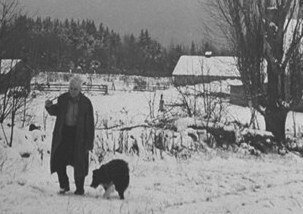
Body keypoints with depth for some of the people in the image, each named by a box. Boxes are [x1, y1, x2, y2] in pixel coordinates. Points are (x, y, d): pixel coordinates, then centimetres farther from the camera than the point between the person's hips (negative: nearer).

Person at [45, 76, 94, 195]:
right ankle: (64, 186, 14)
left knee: (79, 163, 3)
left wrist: (89, 143, -10)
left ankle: (80, 188, 17)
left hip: (78, 135, -3)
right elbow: (55, 111, 18)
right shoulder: (63, 99, -1)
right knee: (59, 160, -1)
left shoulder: (86, 103, -8)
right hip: (63, 134, 3)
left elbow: (90, 124, -6)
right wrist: (49, 106, -6)